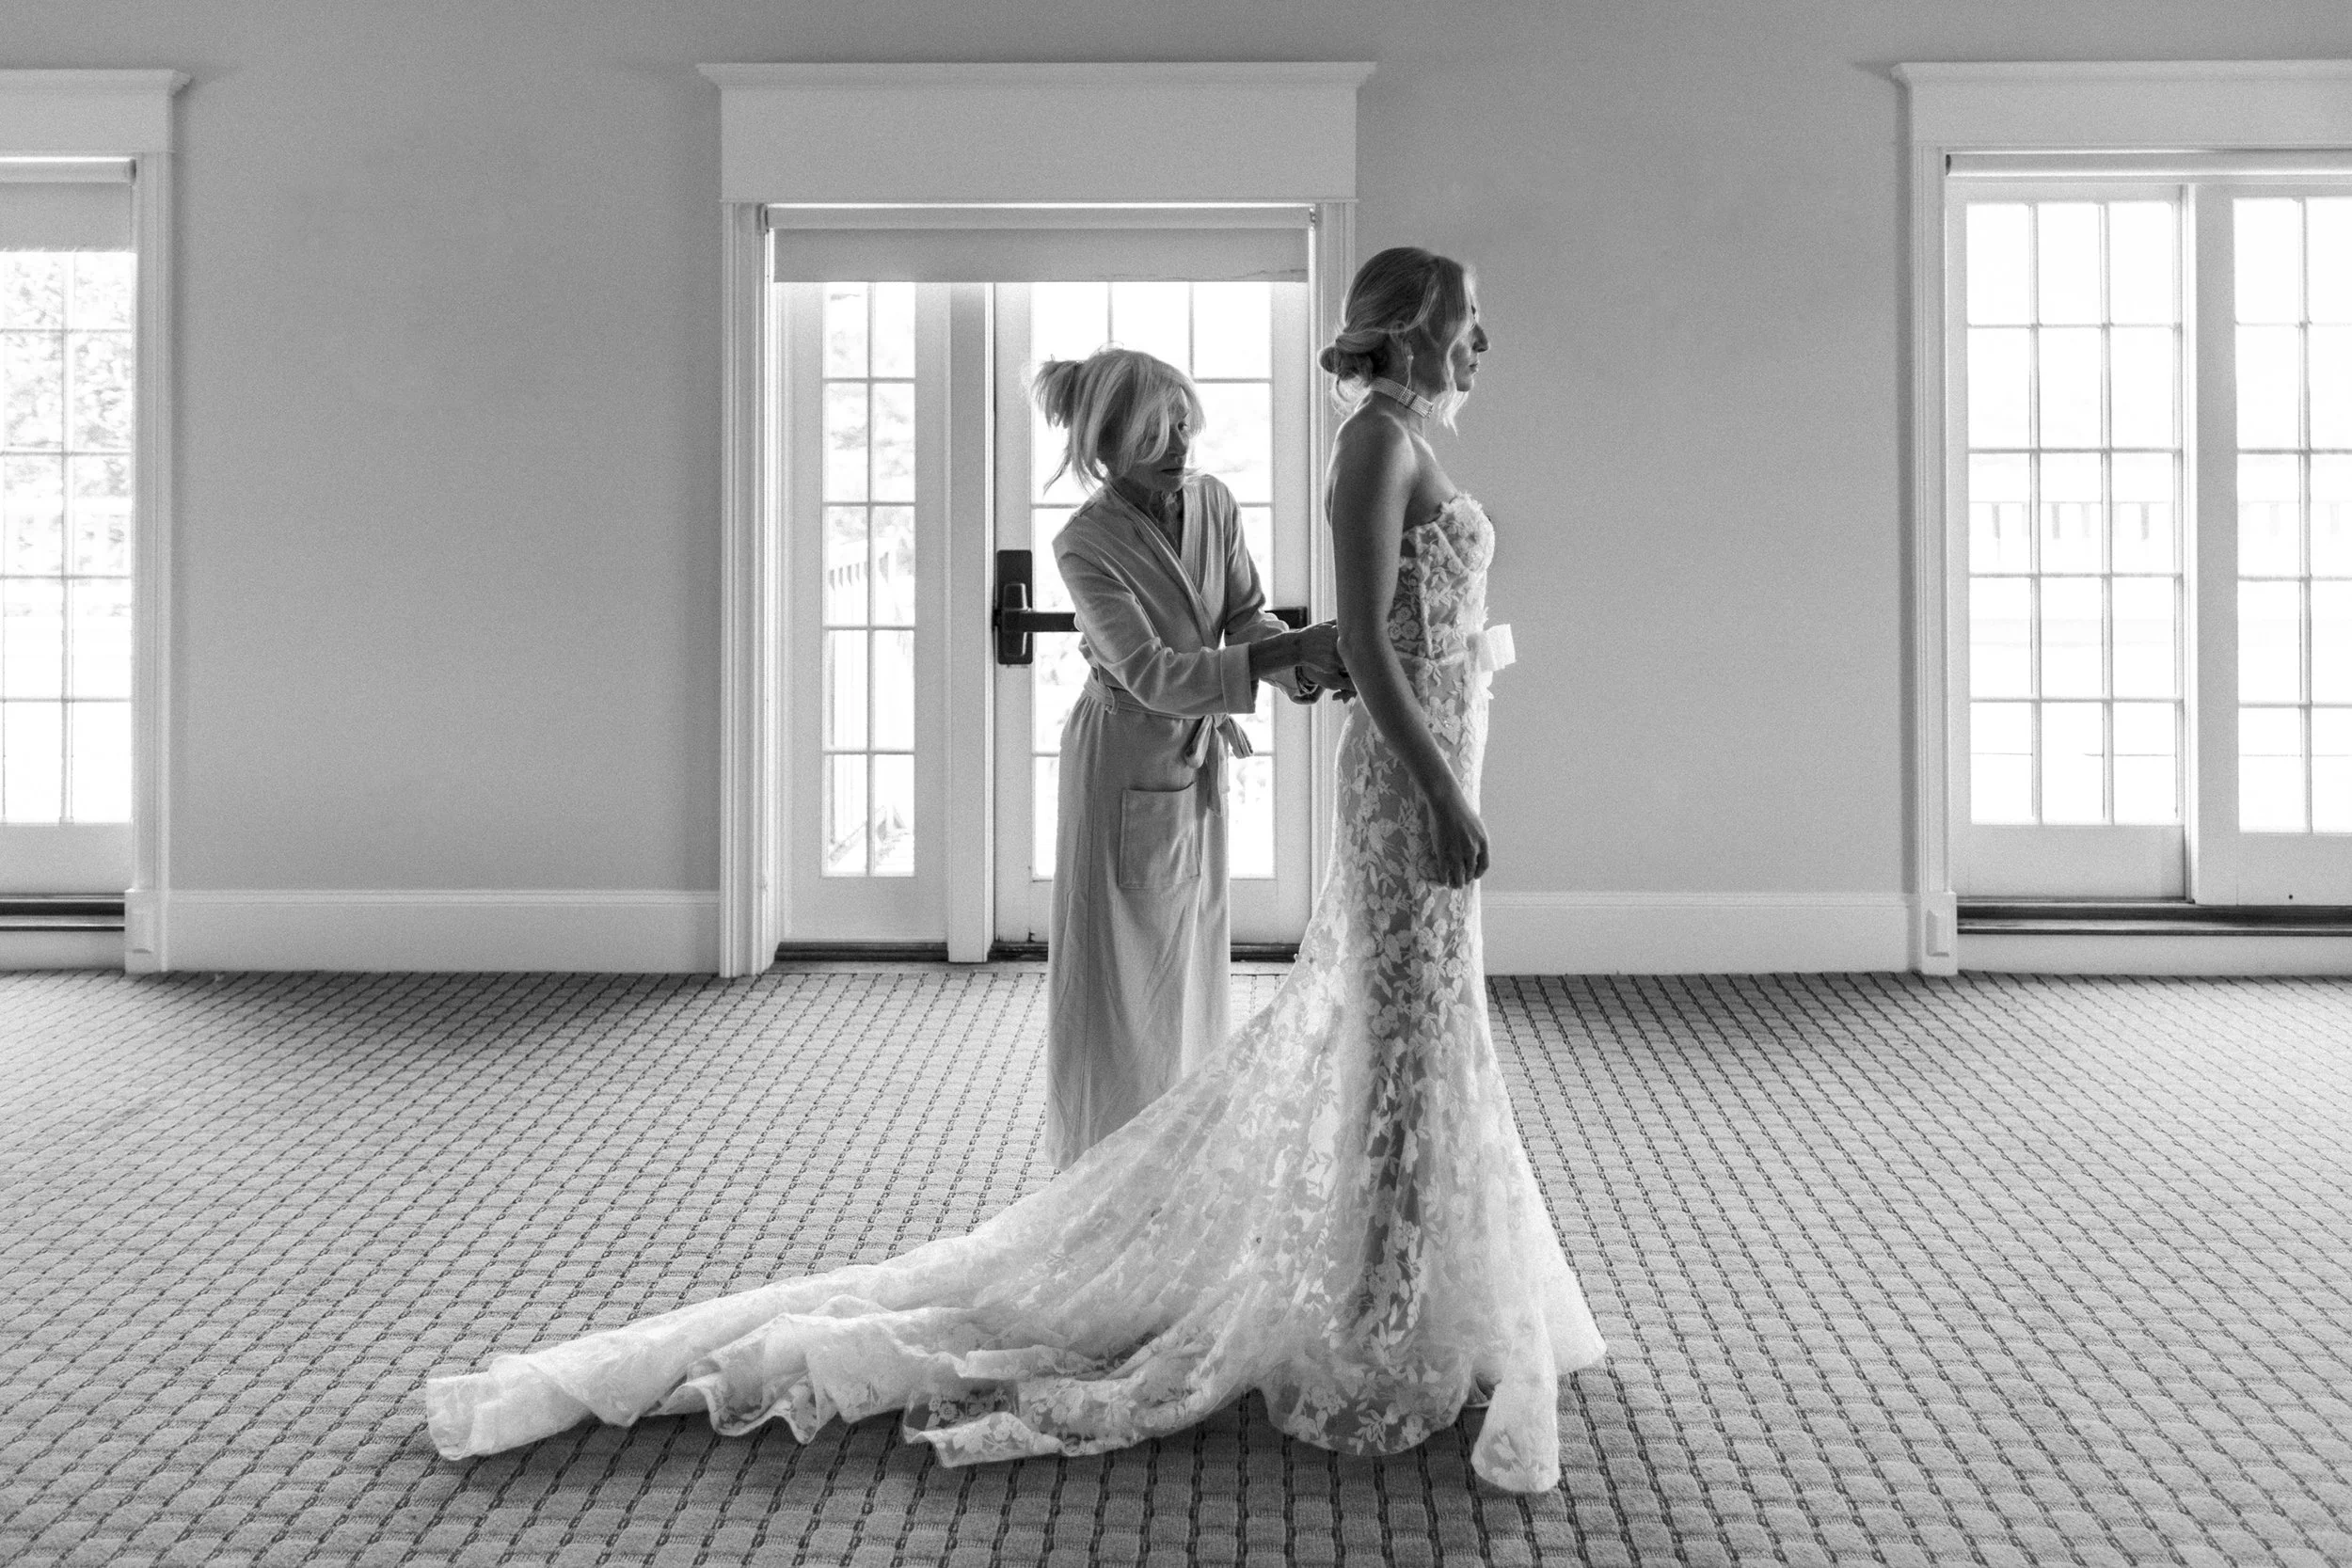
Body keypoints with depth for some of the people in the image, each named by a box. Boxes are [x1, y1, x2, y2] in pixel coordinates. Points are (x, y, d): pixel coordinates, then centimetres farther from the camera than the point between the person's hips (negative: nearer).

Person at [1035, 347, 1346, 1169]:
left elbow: (1248, 617, -4)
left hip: (1198, 761, 6)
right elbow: (1150, 674, -29)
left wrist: (1303, 668, -26)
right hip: (1125, 767, -6)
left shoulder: (1213, 501, -5)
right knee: (1121, 971, 2)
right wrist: (1287, 650, -38)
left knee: (1187, 962, 16)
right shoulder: (1086, 543, -22)